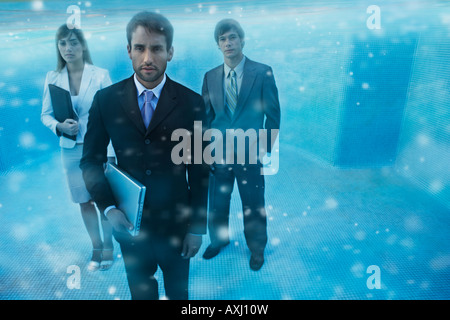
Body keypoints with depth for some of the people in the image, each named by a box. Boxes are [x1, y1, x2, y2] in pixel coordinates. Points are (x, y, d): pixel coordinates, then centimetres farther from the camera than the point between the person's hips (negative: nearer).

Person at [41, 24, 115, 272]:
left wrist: (110, 153, -14)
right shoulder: (52, 78, 2)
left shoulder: (101, 75, -7)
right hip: (71, 149, 3)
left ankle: (108, 244, 25)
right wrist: (60, 126, -14)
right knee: (84, 201, 11)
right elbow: (45, 114, 8)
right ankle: (96, 246, 29)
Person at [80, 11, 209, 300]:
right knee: (140, 291, 23)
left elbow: (199, 170, -7)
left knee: (178, 289, 22)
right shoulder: (106, 100, -7)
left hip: (175, 222, -1)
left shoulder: (191, 102, -11)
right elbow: (91, 160, -1)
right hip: (128, 222, 1)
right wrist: (108, 208, -14)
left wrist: (198, 227, -4)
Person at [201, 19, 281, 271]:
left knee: (253, 205, 11)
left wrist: (267, 150, -5)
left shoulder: (263, 73, -6)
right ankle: (219, 239, 43)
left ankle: (257, 247, 35)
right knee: (217, 201, 16)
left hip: (250, 153, -3)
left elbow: (273, 114, -4)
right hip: (218, 153, 3)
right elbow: (206, 115, 8)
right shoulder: (210, 76, 4)